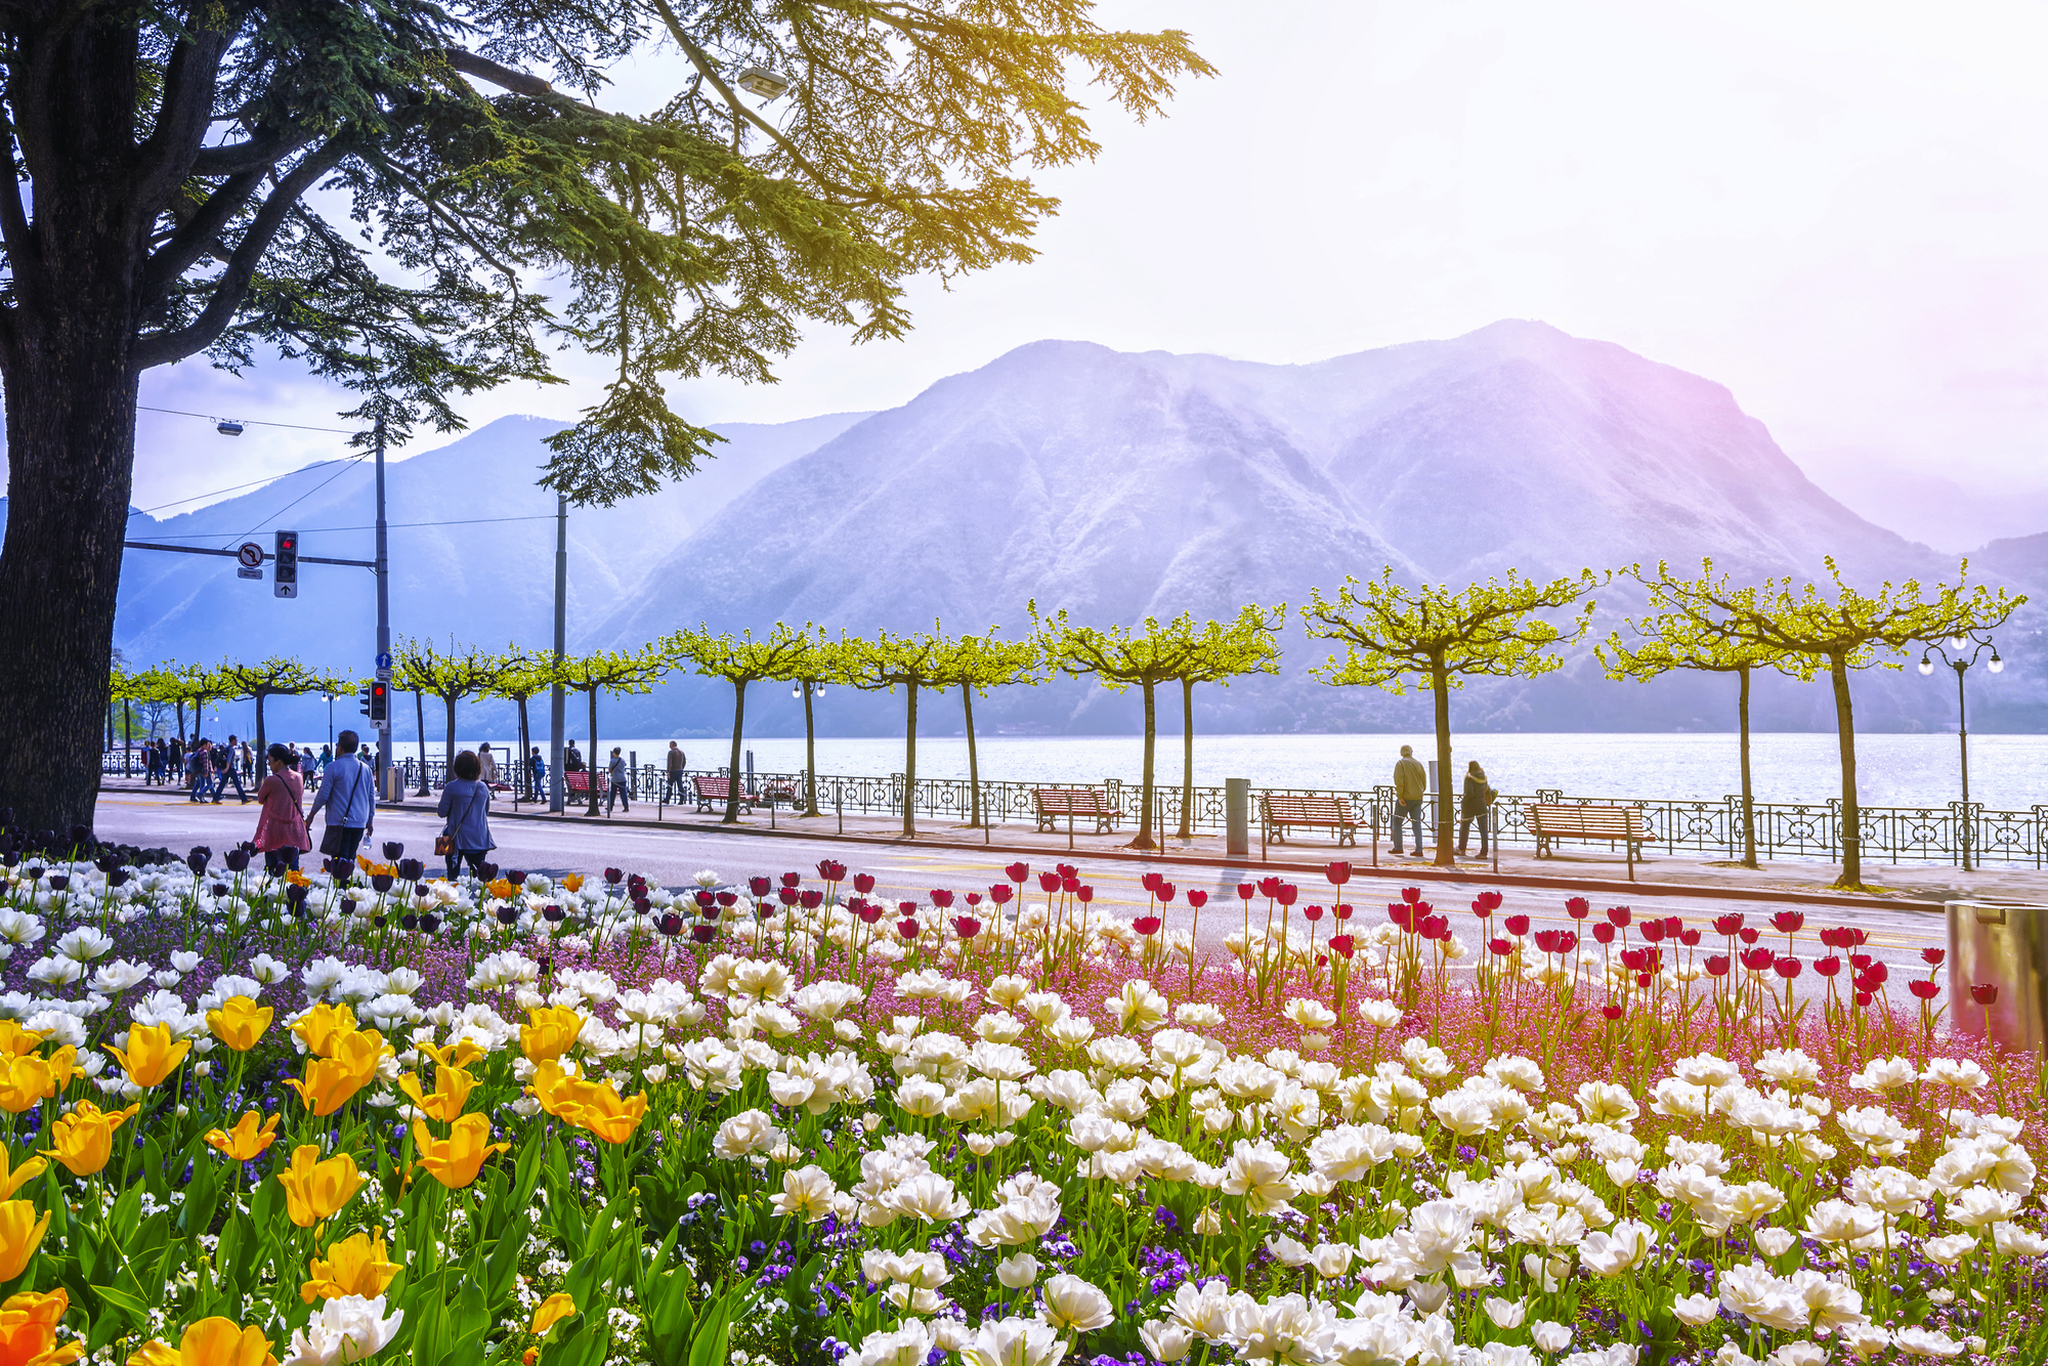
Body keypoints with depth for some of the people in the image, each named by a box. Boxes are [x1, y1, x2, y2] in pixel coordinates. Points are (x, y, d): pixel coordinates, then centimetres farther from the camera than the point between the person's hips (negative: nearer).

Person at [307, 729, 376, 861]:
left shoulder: (333, 767, -8)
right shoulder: (365, 768, 7)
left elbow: (323, 795, -6)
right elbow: (372, 797, 12)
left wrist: (311, 814, 8)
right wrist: (370, 820, 21)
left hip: (339, 822, -5)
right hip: (359, 823, 5)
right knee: (351, 858, 14)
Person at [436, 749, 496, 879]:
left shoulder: (451, 787, -11)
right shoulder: (483, 787, 3)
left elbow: (442, 812, -4)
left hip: (459, 838, -3)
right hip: (480, 838, 3)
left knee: (453, 871, 6)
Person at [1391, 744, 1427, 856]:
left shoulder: (1401, 764, -6)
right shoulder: (1419, 763, 10)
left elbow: (1399, 781, -16)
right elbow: (1424, 782, 12)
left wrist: (1400, 796, -16)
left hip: (1405, 797, -5)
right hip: (1418, 798, 5)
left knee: (1397, 821, 8)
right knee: (1417, 823, 5)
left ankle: (1398, 847, 5)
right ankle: (1419, 850, -1)